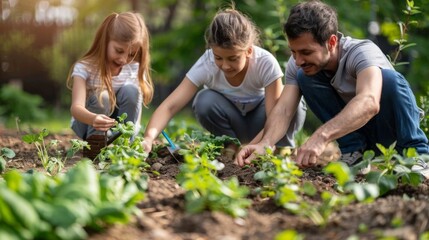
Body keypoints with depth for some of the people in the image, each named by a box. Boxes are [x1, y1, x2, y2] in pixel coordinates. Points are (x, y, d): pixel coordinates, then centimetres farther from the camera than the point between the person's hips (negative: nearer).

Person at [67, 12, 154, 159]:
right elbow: (76, 108, -37)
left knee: (130, 91, -26)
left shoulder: (135, 69, -14)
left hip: (123, 124, 3)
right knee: (102, 96, -32)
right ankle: (95, 140, -18)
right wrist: (94, 119, -59)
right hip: (88, 123, -2)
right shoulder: (84, 68, -24)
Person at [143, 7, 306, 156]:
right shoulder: (206, 64, -30)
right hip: (232, 121, 2)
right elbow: (170, 106, -37)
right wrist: (149, 138, -56)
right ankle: (232, 146, -6)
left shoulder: (266, 63, -34)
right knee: (204, 101, -31)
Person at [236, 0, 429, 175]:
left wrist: (320, 137, -65)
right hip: (348, 126, 4)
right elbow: (284, 108, -27)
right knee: (305, 78, -19)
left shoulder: (363, 51, -32)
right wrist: (265, 143, -49)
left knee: (389, 78, -34)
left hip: (390, 127, -4)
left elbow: (369, 102, -51)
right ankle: (354, 149, -11)